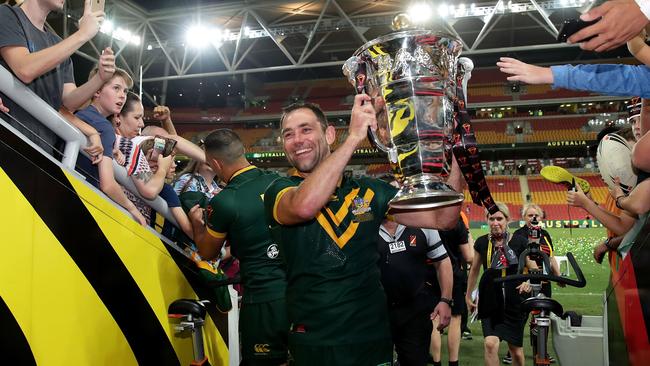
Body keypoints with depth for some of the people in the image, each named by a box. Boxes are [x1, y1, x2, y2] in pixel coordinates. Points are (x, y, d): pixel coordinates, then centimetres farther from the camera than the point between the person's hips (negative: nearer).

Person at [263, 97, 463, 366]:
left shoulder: (369, 191, 5)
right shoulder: (279, 191, -4)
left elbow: (442, 219, 2)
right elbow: (304, 207, -29)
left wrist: (456, 155, -10)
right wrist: (354, 137, -27)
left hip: (374, 336, 4)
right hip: (315, 343, -3)